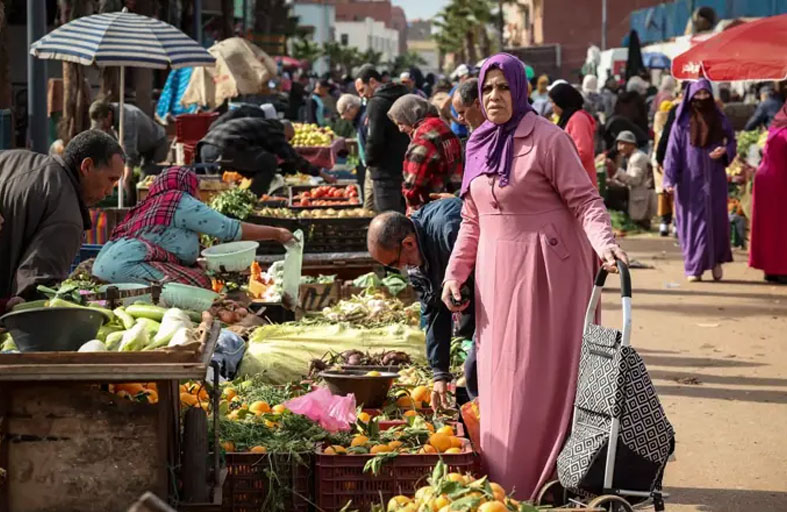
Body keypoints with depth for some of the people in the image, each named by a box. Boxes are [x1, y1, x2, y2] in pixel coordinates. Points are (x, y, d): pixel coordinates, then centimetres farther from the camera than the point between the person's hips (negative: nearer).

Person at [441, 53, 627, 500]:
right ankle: (502, 480, 16)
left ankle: (538, 483, 0)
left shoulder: (548, 139, -9)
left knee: (538, 375, -6)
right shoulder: (479, 144, 12)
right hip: (496, 272, 7)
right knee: (499, 376, 8)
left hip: (544, 269, -7)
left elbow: (585, 199, -12)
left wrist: (603, 242, -29)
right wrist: (455, 273, 12)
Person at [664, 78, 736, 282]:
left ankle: (716, 260, 20)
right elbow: (673, 150, -2)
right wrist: (669, 179, -11)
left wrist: (724, 151, -10)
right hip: (690, 181, -2)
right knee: (693, 220, 0)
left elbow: (732, 143, 14)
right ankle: (694, 267, 6)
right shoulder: (682, 122, 1)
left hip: (714, 179, 2)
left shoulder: (720, 120, 8)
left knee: (716, 219, 1)